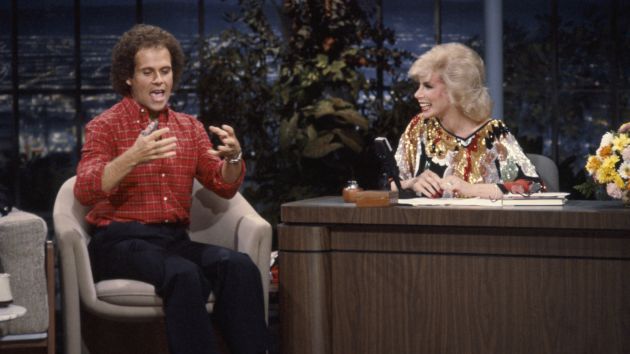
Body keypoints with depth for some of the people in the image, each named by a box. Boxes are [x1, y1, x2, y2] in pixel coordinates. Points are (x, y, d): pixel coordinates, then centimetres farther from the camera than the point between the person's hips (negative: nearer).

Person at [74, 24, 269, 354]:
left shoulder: (190, 127, 15)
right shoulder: (105, 126, 0)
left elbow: (224, 186, 10)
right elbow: (84, 191, -15)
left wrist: (233, 156, -13)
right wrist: (133, 157, -31)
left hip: (175, 240, 5)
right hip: (121, 241, -4)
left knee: (239, 266, -26)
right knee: (184, 275, -35)